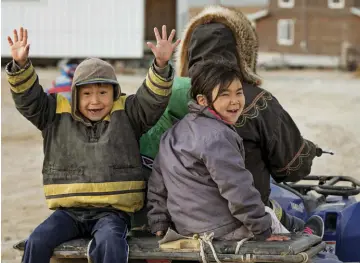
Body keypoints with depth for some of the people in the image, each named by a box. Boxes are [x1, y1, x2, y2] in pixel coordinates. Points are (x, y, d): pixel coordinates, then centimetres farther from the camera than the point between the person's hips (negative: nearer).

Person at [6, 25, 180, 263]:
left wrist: (161, 65, -24)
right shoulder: (58, 114, 9)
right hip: (69, 210, 2)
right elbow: (29, 99, 3)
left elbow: (153, 98, -6)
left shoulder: (127, 114, 5)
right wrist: (21, 65, -14)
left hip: (112, 210, -2)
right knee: (37, 242, -20)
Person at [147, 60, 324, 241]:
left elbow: (157, 185, 14)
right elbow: (238, 190, -23)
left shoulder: (173, 133, 9)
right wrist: (263, 232, -14)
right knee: (269, 215, 20)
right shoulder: (218, 137, -22)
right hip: (223, 231, -8)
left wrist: (158, 224, 18)